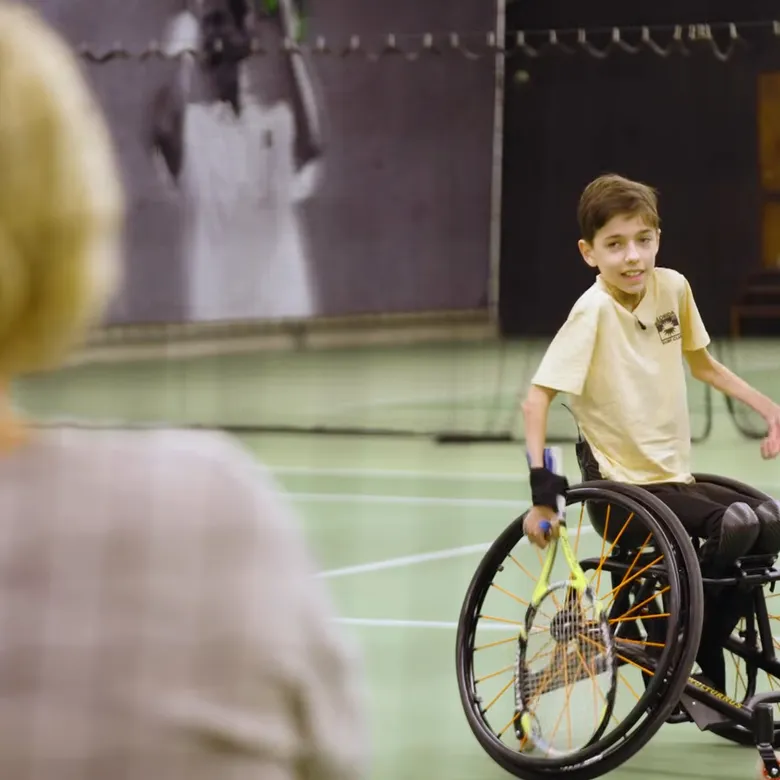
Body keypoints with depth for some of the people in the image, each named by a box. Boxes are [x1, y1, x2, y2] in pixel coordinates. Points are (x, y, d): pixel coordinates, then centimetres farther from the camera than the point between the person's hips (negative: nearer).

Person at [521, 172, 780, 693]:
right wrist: (542, 491, -28)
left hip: (674, 477, 7)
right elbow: (537, 399, -21)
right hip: (626, 488, -7)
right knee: (733, 524, -26)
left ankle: (703, 657, 6)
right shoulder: (595, 310, -18)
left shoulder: (673, 288, 0)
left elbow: (702, 364, 18)